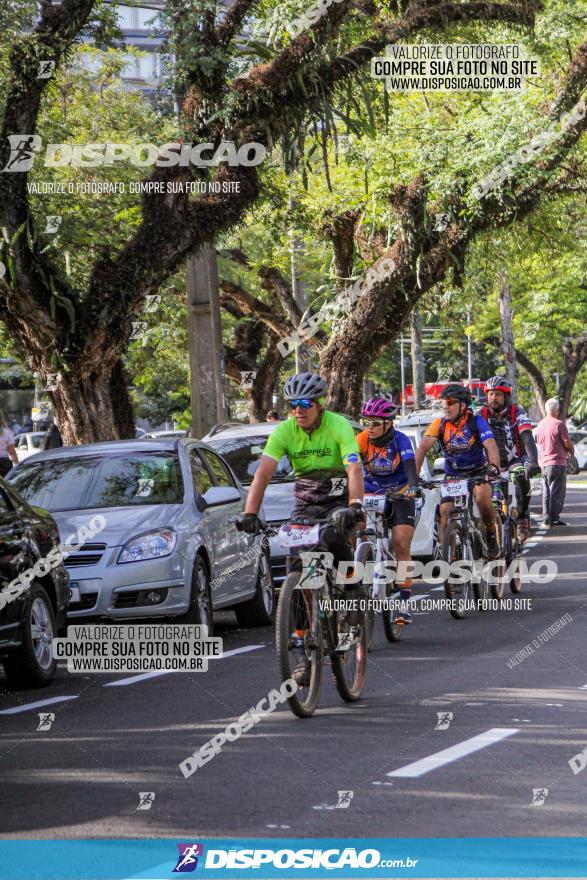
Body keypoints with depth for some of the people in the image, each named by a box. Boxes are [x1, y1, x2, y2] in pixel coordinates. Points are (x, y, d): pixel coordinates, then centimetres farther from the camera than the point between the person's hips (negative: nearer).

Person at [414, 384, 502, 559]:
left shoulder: (476, 422, -15)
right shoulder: (439, 424, -10)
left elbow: (490, 446, -27)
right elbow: (423, 447, -20)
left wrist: (494, 467, -47)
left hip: (478, 472, -3)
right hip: (452, 475, 3)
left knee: (483, 498, -30)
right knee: (445, 511, -13)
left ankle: (490, 533, -6)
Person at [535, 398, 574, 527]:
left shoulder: (540, 425, 8)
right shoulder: (559, 424, -14)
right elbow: (568, 443, -11)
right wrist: (572, 452, 8)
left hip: (544, 462, 7)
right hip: (558, 462, -7)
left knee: (546, 491, 12)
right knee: (557, 492, -2)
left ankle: (547, 517, 12)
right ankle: (554, 518, -4)